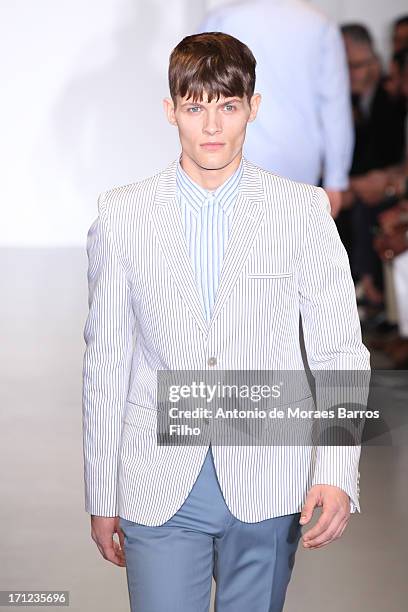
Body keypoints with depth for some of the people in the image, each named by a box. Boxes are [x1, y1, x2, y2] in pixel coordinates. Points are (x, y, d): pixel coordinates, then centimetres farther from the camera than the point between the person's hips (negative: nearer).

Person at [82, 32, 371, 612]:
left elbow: (340, 349, 0)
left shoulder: (304, 209, 1)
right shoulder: (122, 212, 3)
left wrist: (337, 474, -12)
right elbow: (106, 359, 6)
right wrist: (102, 497, 5)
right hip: (159, 488, 0)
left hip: (268, 483, 0)